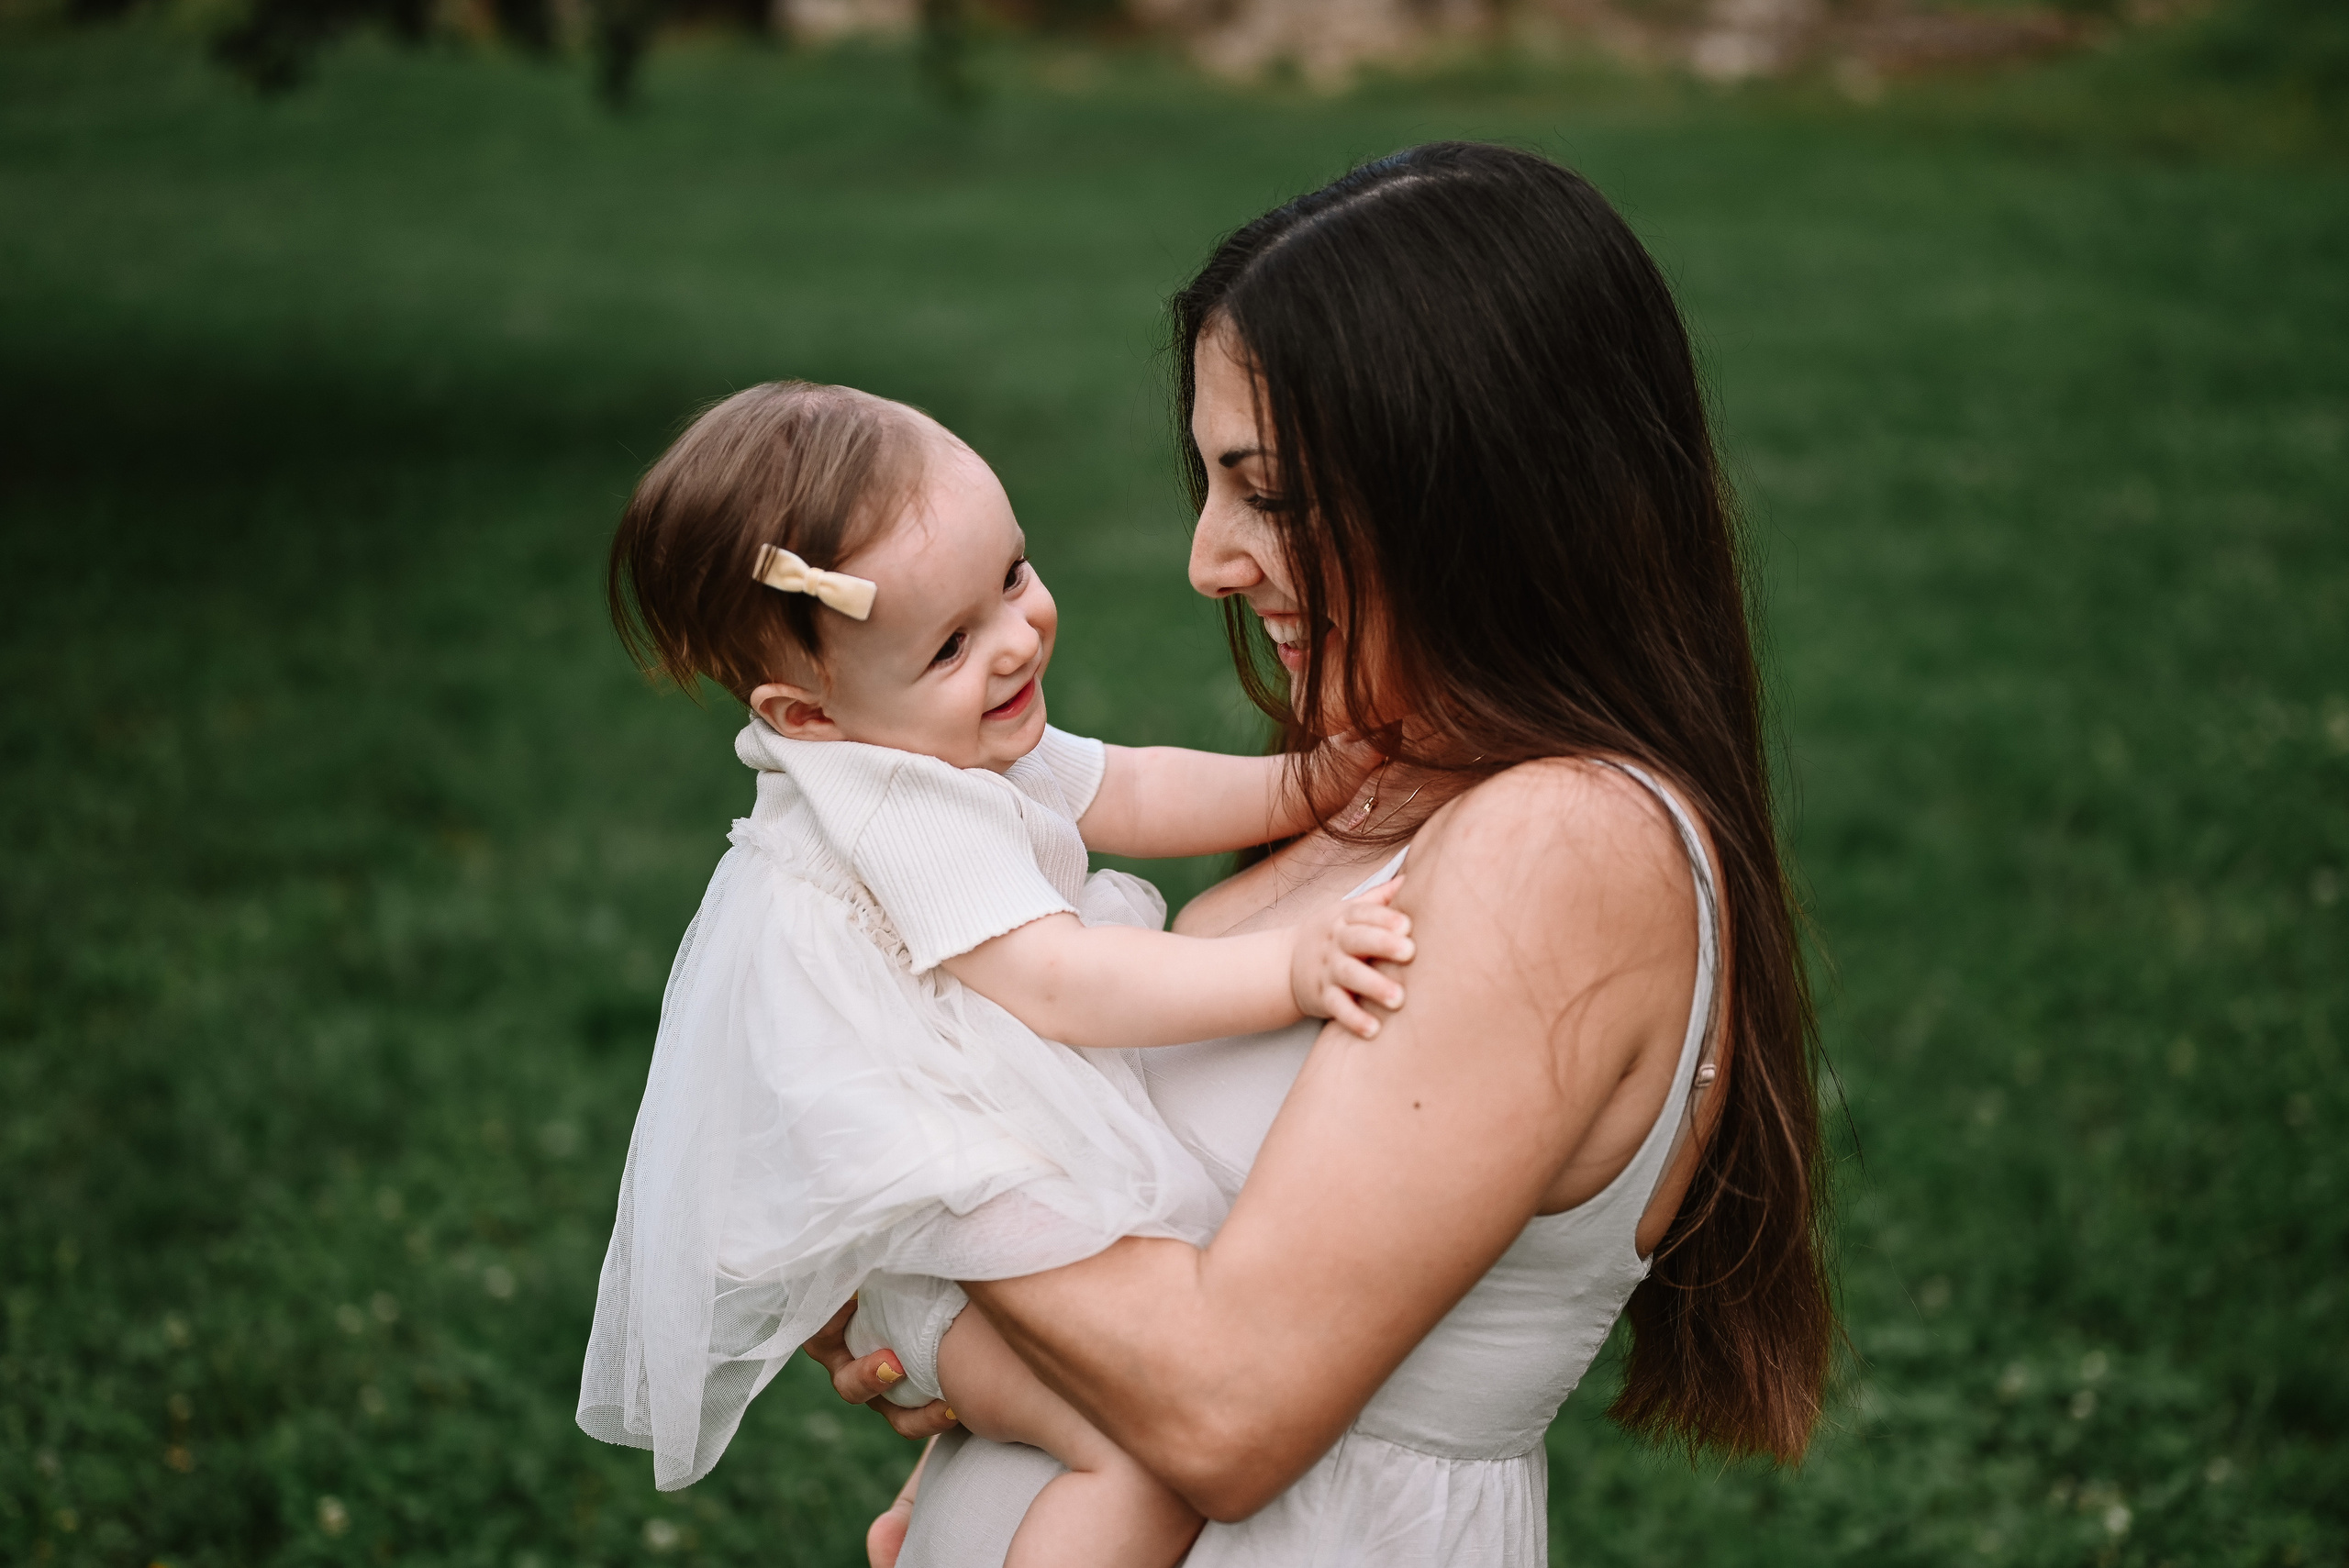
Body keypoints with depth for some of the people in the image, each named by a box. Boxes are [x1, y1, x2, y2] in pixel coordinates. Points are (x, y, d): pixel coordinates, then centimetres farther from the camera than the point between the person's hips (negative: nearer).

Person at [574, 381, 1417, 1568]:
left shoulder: (952, 750, 6)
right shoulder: (897, 814, -26)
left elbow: (1126, 794, 16)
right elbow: (1051, 984, -33)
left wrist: (1298, 785, 4)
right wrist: (1287, 970, -38)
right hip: (911, 1231, -10)